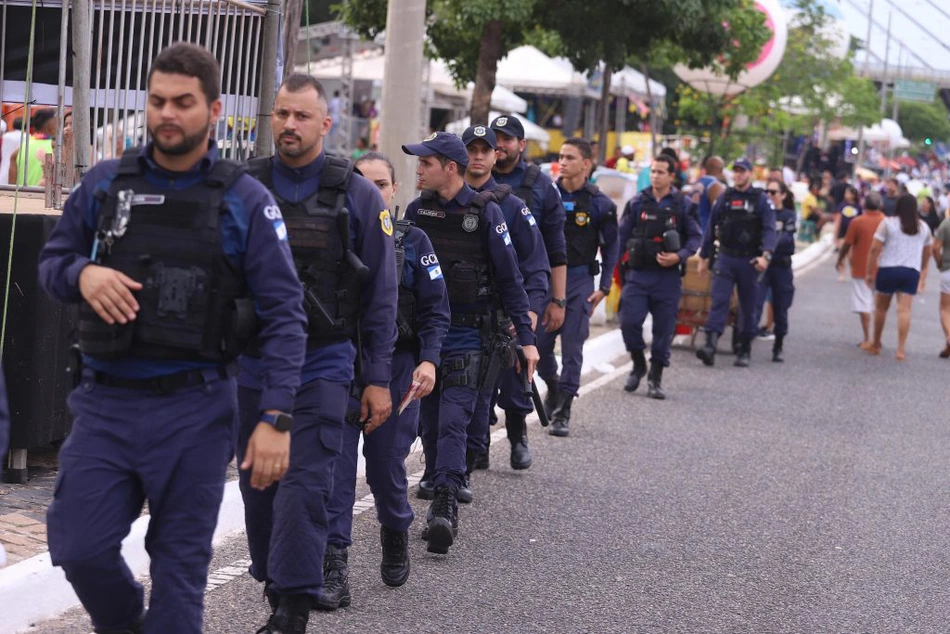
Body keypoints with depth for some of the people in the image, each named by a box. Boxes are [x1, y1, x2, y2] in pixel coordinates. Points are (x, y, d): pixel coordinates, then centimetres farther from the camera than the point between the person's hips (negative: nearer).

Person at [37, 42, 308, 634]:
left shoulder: (245, 201, -4)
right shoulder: (105, 184, 4)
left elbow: (284, 314, -6)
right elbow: (51, 261, 14)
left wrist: (274, 418, -15)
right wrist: (81, 274, -11)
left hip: (194, 410, -2)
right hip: (107, 401, 3)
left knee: (180, 564, 6)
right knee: (80, 548, 2)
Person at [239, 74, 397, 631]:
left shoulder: (358, 196, -1)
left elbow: (381, 296, 1)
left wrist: (378, 379, -2)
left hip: (321, 364, -3)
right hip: (250, 363, 3)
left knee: (304, 485, -9)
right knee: (259, 485, 11)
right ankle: (277, 580, 28)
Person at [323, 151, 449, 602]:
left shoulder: (412, 242, 3)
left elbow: (436, 310, 2)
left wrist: (428, 360, -12)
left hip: (396, 366, 0)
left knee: (386, 465, 5)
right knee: (336, 466, -8)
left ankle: (395, 535, 35)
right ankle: (334, 567, -5)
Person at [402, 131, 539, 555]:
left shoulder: (485, 212, -6)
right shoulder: (417, 211, 6)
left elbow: (509, 278, -4)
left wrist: (526, 337, -6)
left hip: (469, 334, -4)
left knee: (453, 422, -14)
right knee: (429, 426, 7)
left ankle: (444, 508, -18)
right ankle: (444, 507, 17)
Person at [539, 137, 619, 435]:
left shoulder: (599, 203, -2)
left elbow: (610, 247, 5)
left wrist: (603, 287, -2)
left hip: (579, 280, -2)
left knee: (571, 348, -4)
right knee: (539, 344, 2)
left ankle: (562, 413, 0)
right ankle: (554, 389, 30)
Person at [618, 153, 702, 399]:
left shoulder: (683, 205, 2)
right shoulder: (637, 203, 6)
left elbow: (696, 237, 5)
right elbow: (621, 235, 9)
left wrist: (679, 256, -12)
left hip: (668, 276, -1)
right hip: (637, 274, 1)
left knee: (663, 328, 2)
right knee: (629, 321, -9)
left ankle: (655, 378, 15)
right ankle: (638, 364, 17)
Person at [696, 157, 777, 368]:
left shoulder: (761, 200, -1)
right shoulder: (724, 198, 8)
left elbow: (769, 230, -10)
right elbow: (711, 227, 13)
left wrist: (766, 255, -26)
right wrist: (704, 257, 13)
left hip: (749, 261, -1)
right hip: (725, 258, 2)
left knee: (748, 306, 7)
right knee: (719, 301, -12)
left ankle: (744, 350, 16)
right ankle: (710, 345, -22)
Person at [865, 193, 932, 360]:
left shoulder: (888, 223, -4)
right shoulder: (923, 227, 9)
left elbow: (874, 249, -8)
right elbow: (927, 253, 18)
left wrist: (869, 272, -3)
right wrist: (923, 271, 33)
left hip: (888, 270, -2)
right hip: (912, 272, 2)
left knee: (881, 308, 12)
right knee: (905, 310, -3)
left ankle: (876, 345, 23)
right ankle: (901, 350, -9)